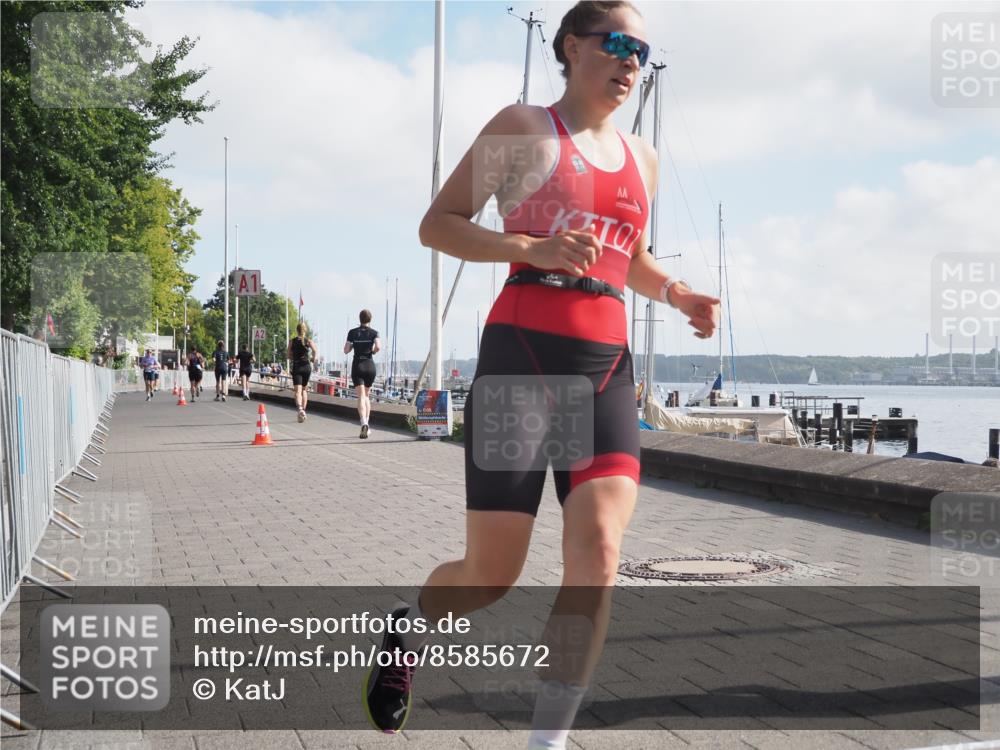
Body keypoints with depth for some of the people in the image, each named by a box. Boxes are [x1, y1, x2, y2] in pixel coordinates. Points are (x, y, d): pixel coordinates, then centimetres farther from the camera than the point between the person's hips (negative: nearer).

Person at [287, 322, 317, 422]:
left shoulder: (292, 342, 2)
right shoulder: (309, 341, 2)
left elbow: (289, 356, 3)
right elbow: (314, 350, -15)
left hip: (296, 367, -2)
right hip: (306, 366, 2)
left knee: (298, 391, -10)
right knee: (304, 389, 19)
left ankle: (300, 409, -33)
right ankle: (303, 410, 21)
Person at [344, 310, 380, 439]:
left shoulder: (352, 332, 2)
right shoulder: (374, 332, 1)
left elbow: (346, 350, 0)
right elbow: (378, 347, -15)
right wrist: (373, 351, 6)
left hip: (357, 366, -1)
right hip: (370, 365, 1)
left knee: (361, 397, -10)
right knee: (367, 395, 18)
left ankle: (364, 423, -31)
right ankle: (366, 423, 14)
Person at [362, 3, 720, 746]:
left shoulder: (642, 157, 19)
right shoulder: (523, 127, 2)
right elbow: (437, 224, -1)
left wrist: (678, 295, 11)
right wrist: (533, 249, -17)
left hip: (607, 370, 5)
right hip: (522, 355, -4)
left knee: (599, 552, -16)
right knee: (492, 577, -1)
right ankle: (409, 629, 34)